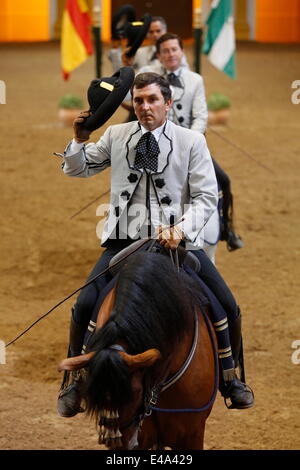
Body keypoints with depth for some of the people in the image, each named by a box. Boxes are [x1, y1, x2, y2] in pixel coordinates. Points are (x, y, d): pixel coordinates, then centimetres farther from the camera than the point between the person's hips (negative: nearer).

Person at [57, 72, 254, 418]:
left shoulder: (192, 141, -1)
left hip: (179, 239, 0)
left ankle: (230, 377, 19)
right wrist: (79, 141, -6)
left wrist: (181, 229, -19)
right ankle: (75, 381, 5)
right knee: (85, 305, -17)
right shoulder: (116, 136, 5)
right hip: (125, 239, 1)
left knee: (227, 307, -7)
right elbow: (76, 169, 16)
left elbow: (206, 196, -3)